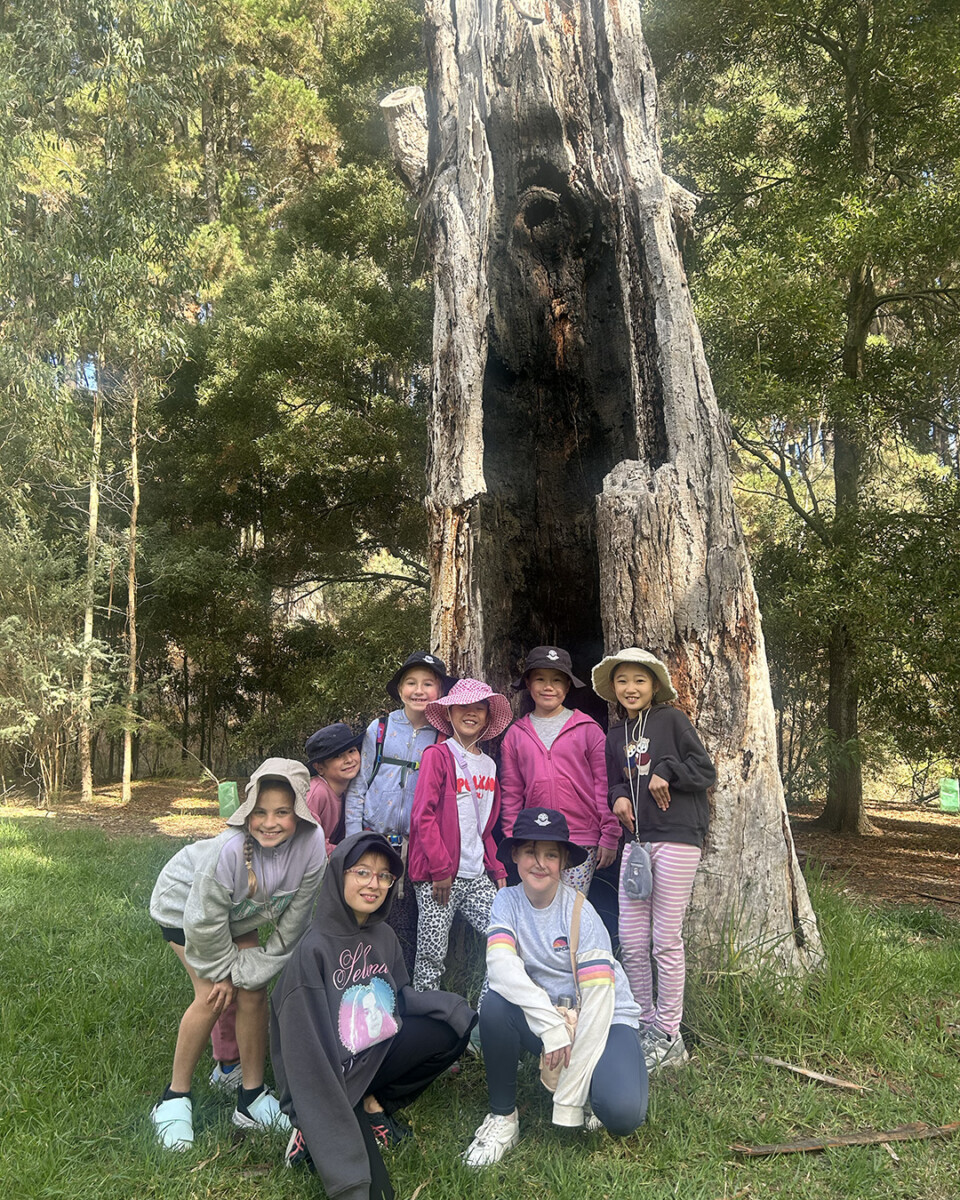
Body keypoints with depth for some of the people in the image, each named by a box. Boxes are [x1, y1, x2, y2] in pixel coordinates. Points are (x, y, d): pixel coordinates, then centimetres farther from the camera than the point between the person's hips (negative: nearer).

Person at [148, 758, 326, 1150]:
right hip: (184, 905, -4)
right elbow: (204, 921, -27)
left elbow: (294, 919, -17)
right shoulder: (230, 849, -42)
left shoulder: (311, 843, -32)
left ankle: (251, 1098, 13)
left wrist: (256, 968, -12)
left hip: (240, 912, 4)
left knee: (252, 992, -3)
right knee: (212, 996, -14)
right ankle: (174, 1099, 6)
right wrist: (221, 972, -12)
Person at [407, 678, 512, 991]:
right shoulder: (438, 755, -6)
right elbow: (423, 815, -11)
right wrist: (440, 869, -13)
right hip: (439, 877, -5)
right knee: (432, 955, 1)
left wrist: (497, 869, 10)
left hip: (477, 876, 6)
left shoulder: (488, 764, 13)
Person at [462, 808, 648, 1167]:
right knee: (495, 1004, -29)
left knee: (621, 1112, -29)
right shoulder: (508, 901, -7)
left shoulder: (581, 914, -17)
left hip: (604, 1021, -2)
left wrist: (569, 1098, -22)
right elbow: (500, 966, -23)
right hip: (538, 1016, 3)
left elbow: (598, 1003, -21)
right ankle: (502, 1117, -6)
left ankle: (586, 1090, 7)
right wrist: (552, 1023, -34)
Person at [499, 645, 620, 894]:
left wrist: (610, 836, -1)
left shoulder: (587, 729, 2)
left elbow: (604, 784, 1)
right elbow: (511, 792, 10)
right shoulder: (516, 734, 8)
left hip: (582, 841, -2)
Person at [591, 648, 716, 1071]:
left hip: (676, 838, -6)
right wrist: (618, 797, 1)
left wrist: (666, 772, -16)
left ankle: (669, 1037, 13)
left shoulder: (672, 720, -2)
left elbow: (706, 773, -3)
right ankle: (643, 1027, 22)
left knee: (666, 941, 0)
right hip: (637, 840, 6)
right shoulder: (615, 737, 14)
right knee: (631, 941, 6)